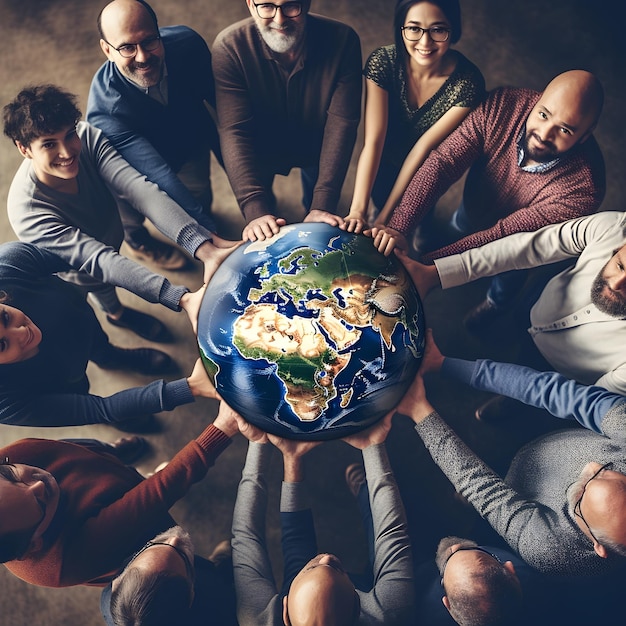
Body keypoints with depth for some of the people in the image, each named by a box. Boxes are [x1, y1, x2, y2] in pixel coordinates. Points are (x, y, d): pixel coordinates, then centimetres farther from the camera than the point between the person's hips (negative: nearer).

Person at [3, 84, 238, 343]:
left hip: (113, 231, 3)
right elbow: (98, 262, -47)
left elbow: (140, 191, -44)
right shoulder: (27, 212, -41)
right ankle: (116, 312, 57)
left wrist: (206, 248, -59)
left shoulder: (87, 136, -32)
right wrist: (183, 297, -61)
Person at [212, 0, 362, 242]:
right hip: (263, 147, 0)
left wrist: (323, 204, -40)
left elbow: (341, 123, -32)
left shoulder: (343, 40, -30)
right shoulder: (228, 47, -32)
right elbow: (234, 131, -37)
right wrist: (255, 211, -48)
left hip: (317, 147, 1)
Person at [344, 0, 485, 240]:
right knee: (379, 199, 19)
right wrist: (358, 209, -45)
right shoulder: (382, 62, -29)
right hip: (387, 160, 1)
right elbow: (373, 141, -35)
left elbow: (425, 146, -30)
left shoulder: (468, 83, -32)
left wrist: (386, 215, -32)